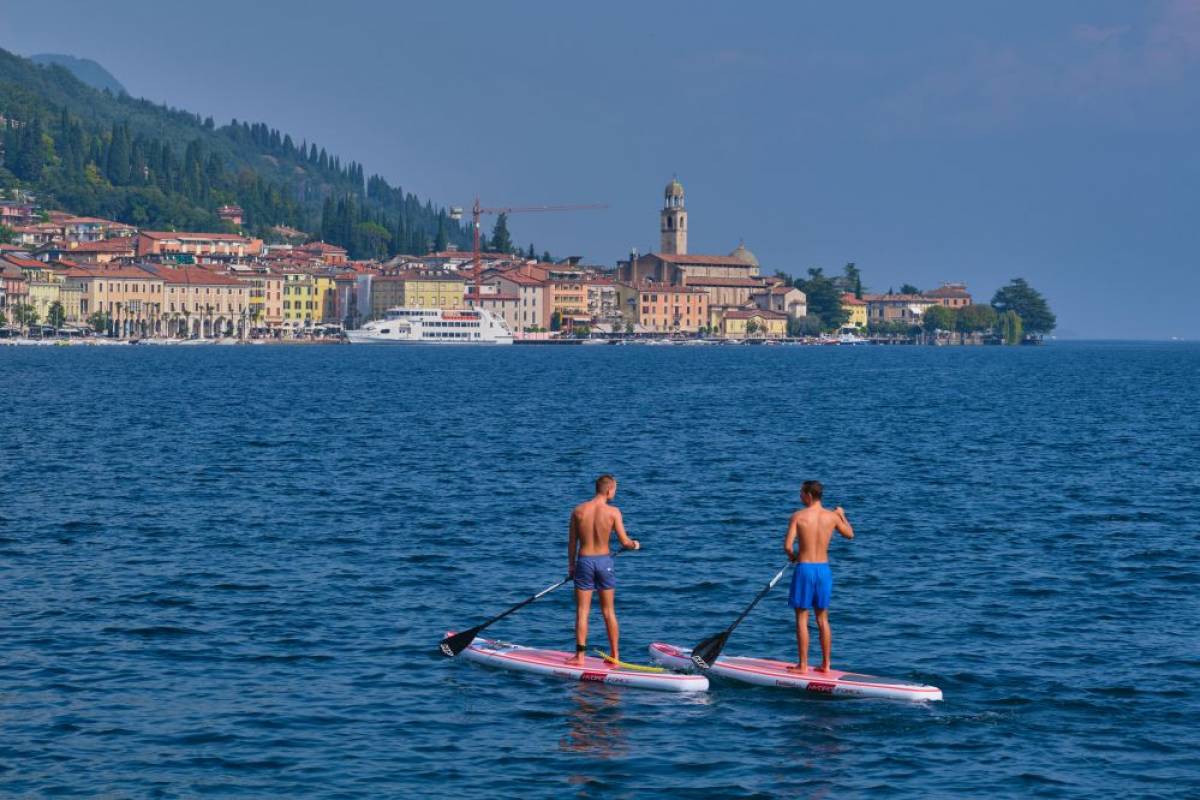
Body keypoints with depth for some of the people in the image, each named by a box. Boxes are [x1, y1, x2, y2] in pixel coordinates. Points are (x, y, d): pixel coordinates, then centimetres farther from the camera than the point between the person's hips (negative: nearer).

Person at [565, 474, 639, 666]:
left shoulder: (579, 510, -3)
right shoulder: (613, 512, -9)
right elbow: (625, 542, -8)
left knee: (582, 612, 5)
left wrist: (571, 564, 14)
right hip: (604, 561, 0)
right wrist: (634, 544, 14)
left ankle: (580, 656, 3)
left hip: (584, 561, 0)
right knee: (609, 611, 11)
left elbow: (572, 542, 3)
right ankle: (615, 656, 15)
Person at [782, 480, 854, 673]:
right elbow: (850, 534, 18)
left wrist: (792, 556, 7)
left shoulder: (798, 516, -10)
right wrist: (842, 515, 35)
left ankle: (803, 665, 2)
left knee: (802, 619, 3)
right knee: (823, 619, 13)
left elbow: (788, 546, -15)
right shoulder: (832, 516, 1)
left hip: (804, 568, -4)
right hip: (824, 569, 4)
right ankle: (826, 664, 15)